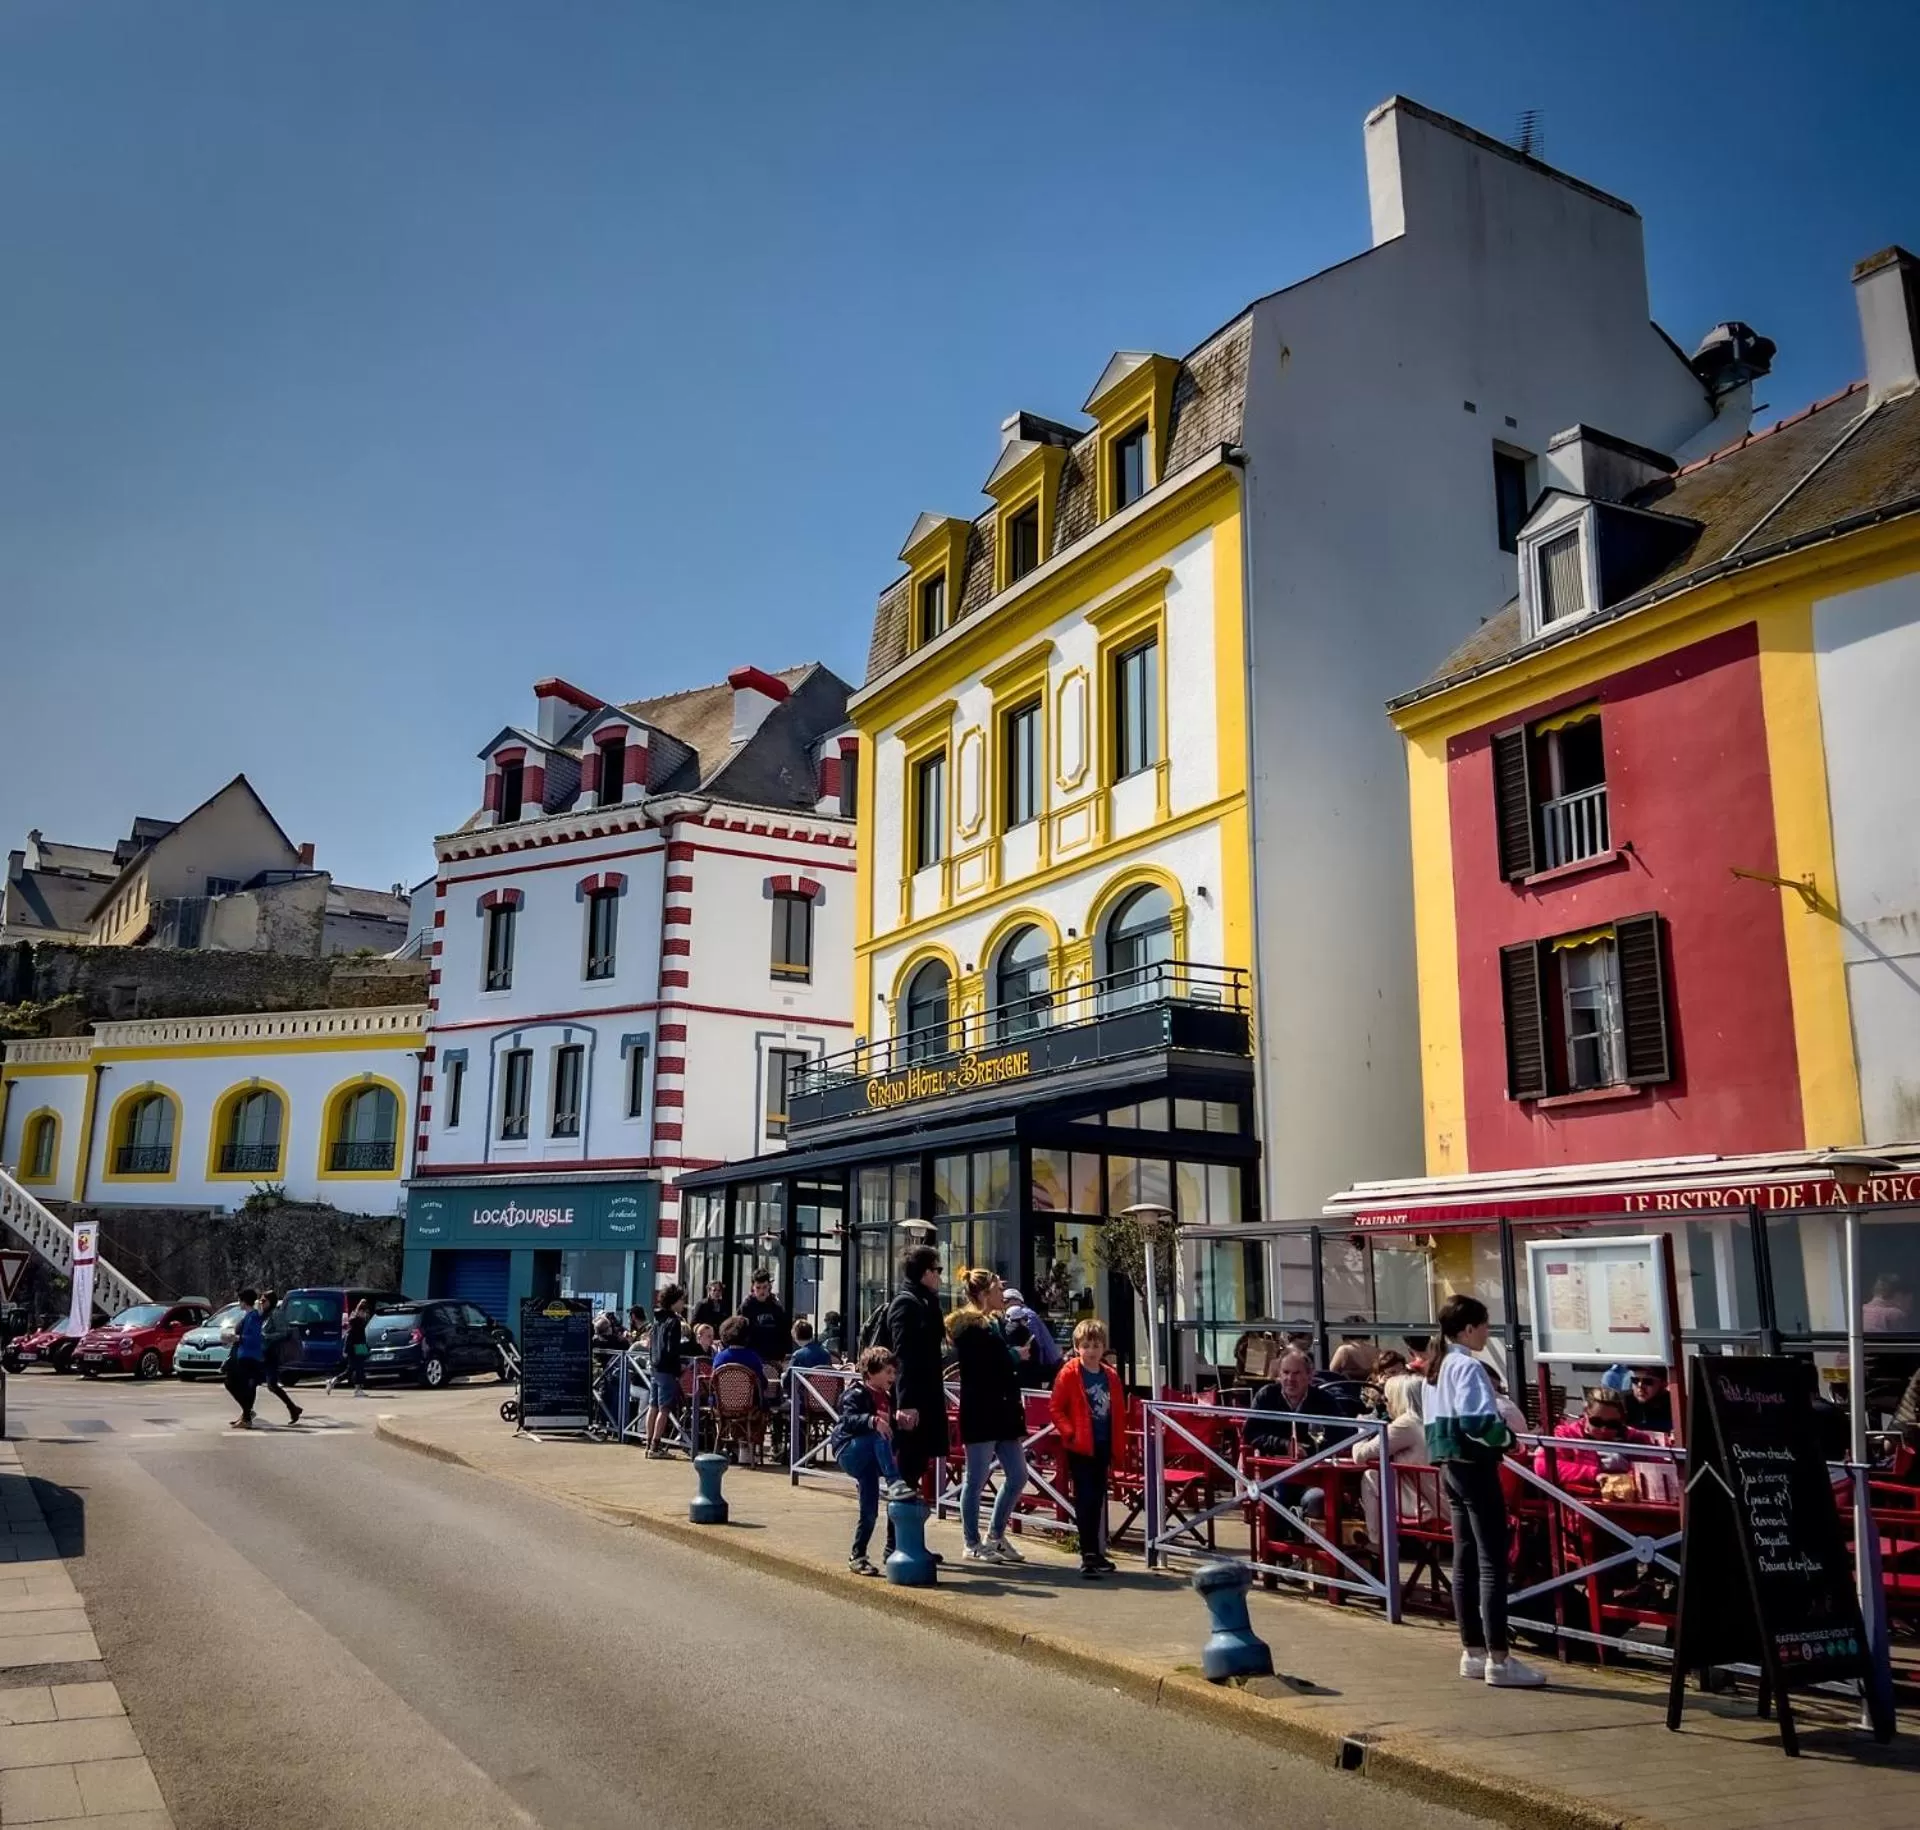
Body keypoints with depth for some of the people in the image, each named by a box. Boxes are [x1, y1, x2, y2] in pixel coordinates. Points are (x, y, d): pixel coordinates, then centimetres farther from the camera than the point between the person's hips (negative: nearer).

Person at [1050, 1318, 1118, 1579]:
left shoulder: (1109, 1377, 7)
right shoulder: (1069, 1374, -8)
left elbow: (1116, 1412, 13)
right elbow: (1056, 1408, -8)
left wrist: (1116, 1446, 9)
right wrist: (1070, 1433, -18)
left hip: (1102, 1447, 5)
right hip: (1080, 1447, -5)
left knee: (1097, 1500, 15)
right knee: (1085, 1500, -5)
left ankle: (1095, 1552, 26)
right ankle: (1089, 1555, -2)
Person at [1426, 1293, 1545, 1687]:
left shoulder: (1436, 1367, 14)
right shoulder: (1468, 1366, -15)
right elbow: (1475, 1420, -25)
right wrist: (1506, 1436, -8)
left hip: (1449, 1466, 10)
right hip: (1474, 1466, -10)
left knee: (1465, 1558, 12)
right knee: (1492, 1561, -7)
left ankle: (1472, 1652, 17)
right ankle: (1498, 1659, -7)